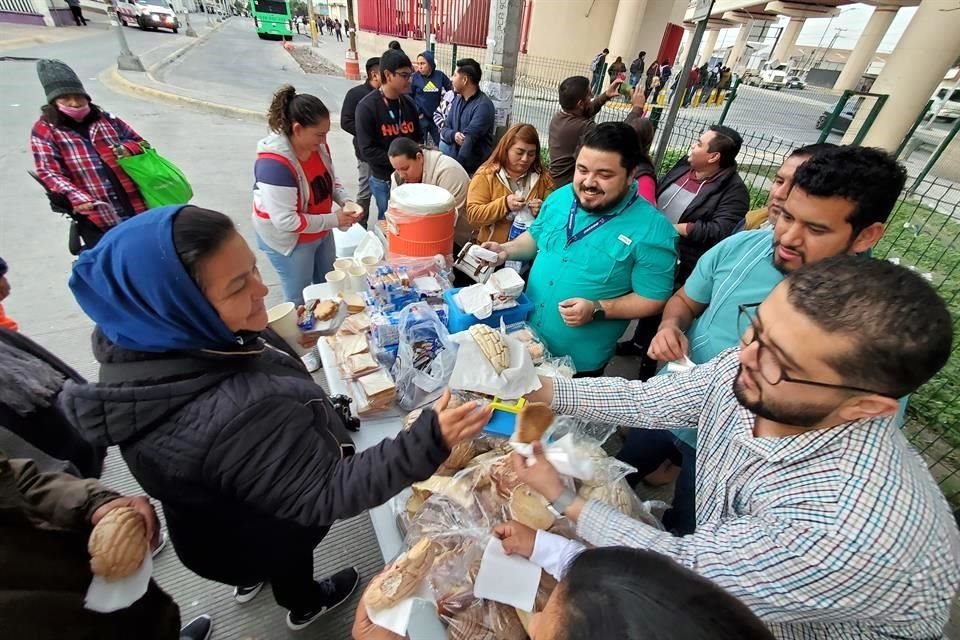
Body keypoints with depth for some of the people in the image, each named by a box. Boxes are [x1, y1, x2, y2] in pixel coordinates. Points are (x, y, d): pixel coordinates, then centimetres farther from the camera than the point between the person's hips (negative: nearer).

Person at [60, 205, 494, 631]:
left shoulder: (137, 338, -24)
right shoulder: (238, 416, -50)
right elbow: (323, 498, -39)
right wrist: (427, 443, -48)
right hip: (266, 530, -5)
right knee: (289, 559, 30)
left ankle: (248, 580, 71)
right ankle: (304, 605, 63)